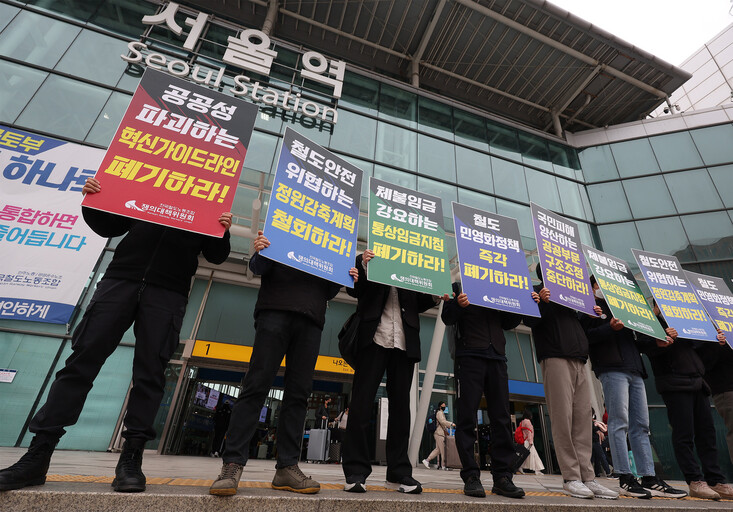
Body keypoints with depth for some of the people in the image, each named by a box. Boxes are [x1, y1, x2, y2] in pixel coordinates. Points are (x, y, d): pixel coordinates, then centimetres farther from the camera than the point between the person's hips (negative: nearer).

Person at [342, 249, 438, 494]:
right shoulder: (369, 259, 10)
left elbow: (418, 304, 13)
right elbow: (355, 290, -1)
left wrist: (435, 297, -5)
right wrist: (364, 266, -16)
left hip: (404, 343, 3)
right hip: (374, 337, -3)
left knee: (401, 405, 8)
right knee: (361, 403, -1)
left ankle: (399, 472, 19)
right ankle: (355, 471, 10)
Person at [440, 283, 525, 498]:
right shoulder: (459, 287, 9)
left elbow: (508, 323, 21)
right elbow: (447, 318, -1)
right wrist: (458, 305, -22)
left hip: (497, 356, 5)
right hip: (469, 355, -4)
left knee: (502, 419, 3)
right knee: (467, 418, -3)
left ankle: (502, 477, 11)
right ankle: (471, 476, 5)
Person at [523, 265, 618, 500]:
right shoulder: (537, 291, 6)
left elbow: (578, 323, 28)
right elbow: (530, 321, -6)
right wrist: (541, 302, -22)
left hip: (578, 361, 7)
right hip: (555, 358, -7)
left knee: (583, 419, 3)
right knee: (563, 419, -7)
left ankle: (587, 477, 8)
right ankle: (570, 478, 0)